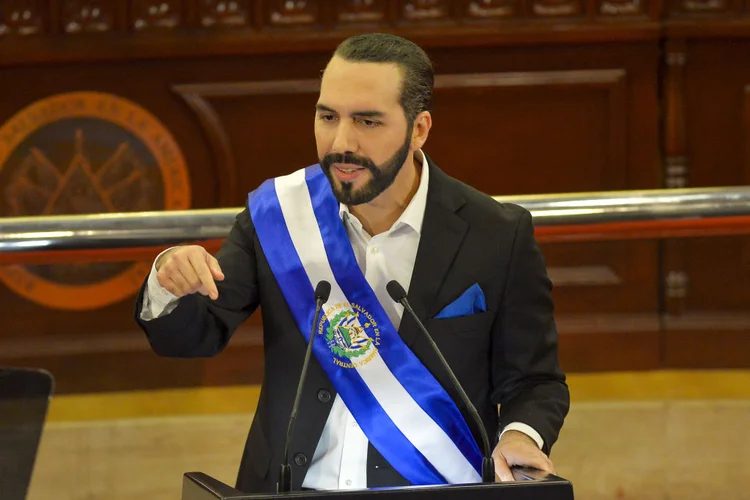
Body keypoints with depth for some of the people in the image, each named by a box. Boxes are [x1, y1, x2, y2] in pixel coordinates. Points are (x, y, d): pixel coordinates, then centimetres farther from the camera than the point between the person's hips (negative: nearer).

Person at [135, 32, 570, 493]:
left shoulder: (498, 238, -3)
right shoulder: (278, 213, 2)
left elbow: (534, 383, 5)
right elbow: (195, 335, 9)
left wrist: (520, 435, -16)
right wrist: (173, 289, -13)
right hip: (294, 492, 3)